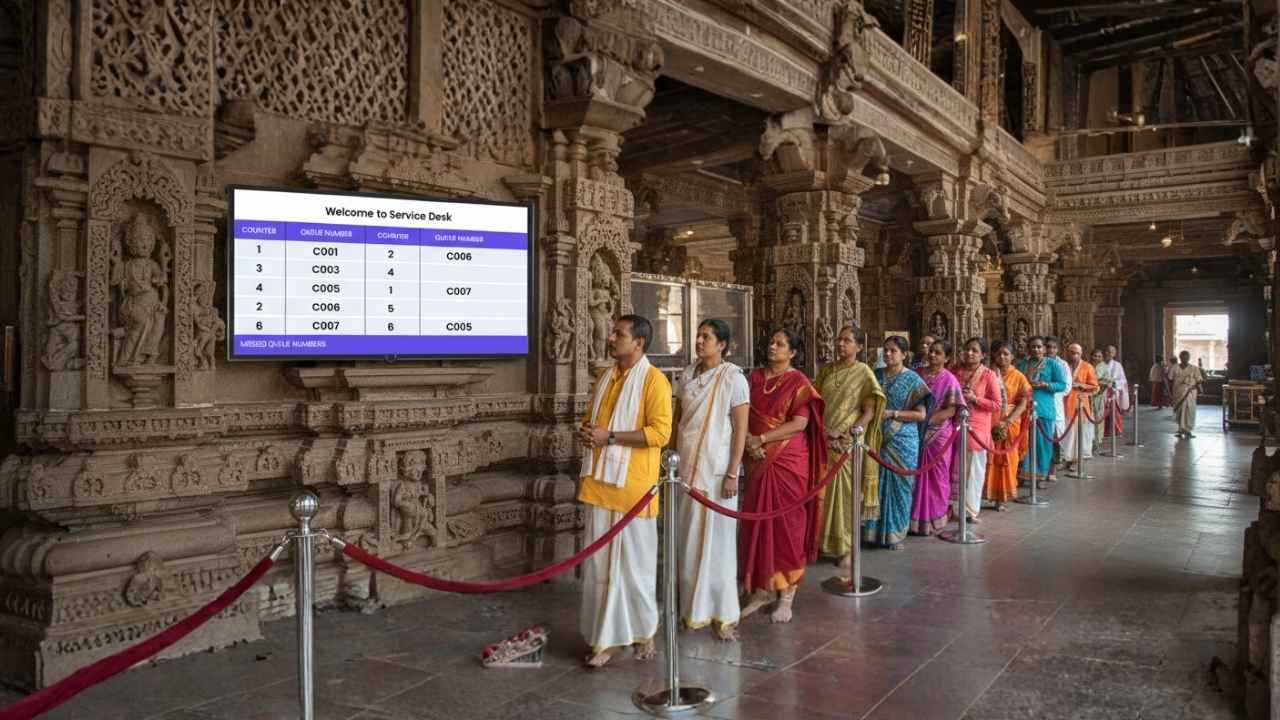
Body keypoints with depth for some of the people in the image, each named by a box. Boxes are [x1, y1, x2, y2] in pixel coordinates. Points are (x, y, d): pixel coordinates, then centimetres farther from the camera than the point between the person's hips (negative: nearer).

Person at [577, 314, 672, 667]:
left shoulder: (654, 380, -8)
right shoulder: (605, 378, 14)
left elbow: (660, 432, -17)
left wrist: (610, 436, -18)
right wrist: (586, 433, 0)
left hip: (632, 485, -6)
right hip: (600, 483, 6)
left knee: (634, 561, 4)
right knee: (600, 561, 7)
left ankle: (643, 632, 22)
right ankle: (607, 637, 15)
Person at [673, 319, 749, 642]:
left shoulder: (734, 378, -8)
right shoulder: (687, 375, 7)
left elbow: (741, 430, -10)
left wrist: (732, 474, -14)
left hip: (717, 469, -5)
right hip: (687, 467, 5)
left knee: (718, 539, -1)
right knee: (689, 539, 10)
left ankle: (723, 615, 8)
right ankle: (692, 607, 22)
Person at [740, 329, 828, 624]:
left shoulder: (798, 382, -6)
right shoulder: (755, 377, 8)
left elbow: (799, 424, -15)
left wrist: (761, 438, -17)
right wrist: (749, 441, -13)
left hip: (789, 461, -4)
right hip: (758, 461, 5)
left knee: (787, 522, 1)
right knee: (758, 521, 7)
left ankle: (787, 594, 10)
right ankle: (762, 588, 18)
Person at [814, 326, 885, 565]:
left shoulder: (863, 373, -4)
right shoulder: (827, 370, 9)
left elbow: (869, 413, -8)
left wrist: (845, 434, -17)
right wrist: (823, 431, -7)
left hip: (848, 444, -4)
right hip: (825, 442, 4)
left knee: (847, 493, 1)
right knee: (826, 492, 7)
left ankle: (848, 547, 11)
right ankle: (829, 542, 19)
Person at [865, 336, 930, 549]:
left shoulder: (912, 380, -3)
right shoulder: (876, 376, 7)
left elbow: (921, 414, -7)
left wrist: (892, 413, -15)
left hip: (902, 441, -3)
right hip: (878, 439, 3)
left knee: (899, 486, 2)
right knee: (878, 484, 4)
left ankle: (896, 533, 12)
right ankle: (877, 530, 14)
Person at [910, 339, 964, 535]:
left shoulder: (949, 380, -5)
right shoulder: (917, 374, 7)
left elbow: (951, 410, -11)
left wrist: (926, 420, -18)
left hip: (937, 434, -3)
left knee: (935, 477, 5)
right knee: (917, 477, 5)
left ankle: (933, 520, 15)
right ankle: (915, 517, 14)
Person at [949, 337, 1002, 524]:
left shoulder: (989, 375, -6)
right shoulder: (954, 370, 2)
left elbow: (997, 405, -7)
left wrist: (975, 399, -16)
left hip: (976, 428, -2)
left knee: (973, 470, 6)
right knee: (955, 468, 9)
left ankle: (970, 508, 18)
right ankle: (954, 506, 19)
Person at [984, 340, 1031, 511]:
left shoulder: (1019, 377, 3)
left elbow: (1023, 403, -4)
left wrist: (1007, 422, -16)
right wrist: (994, 375, -12)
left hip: (1010, 424, 0)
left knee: (1007, 460, 4)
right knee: (988, 459, -3)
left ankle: (1002, 497, 11)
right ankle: (988, 494, 4)